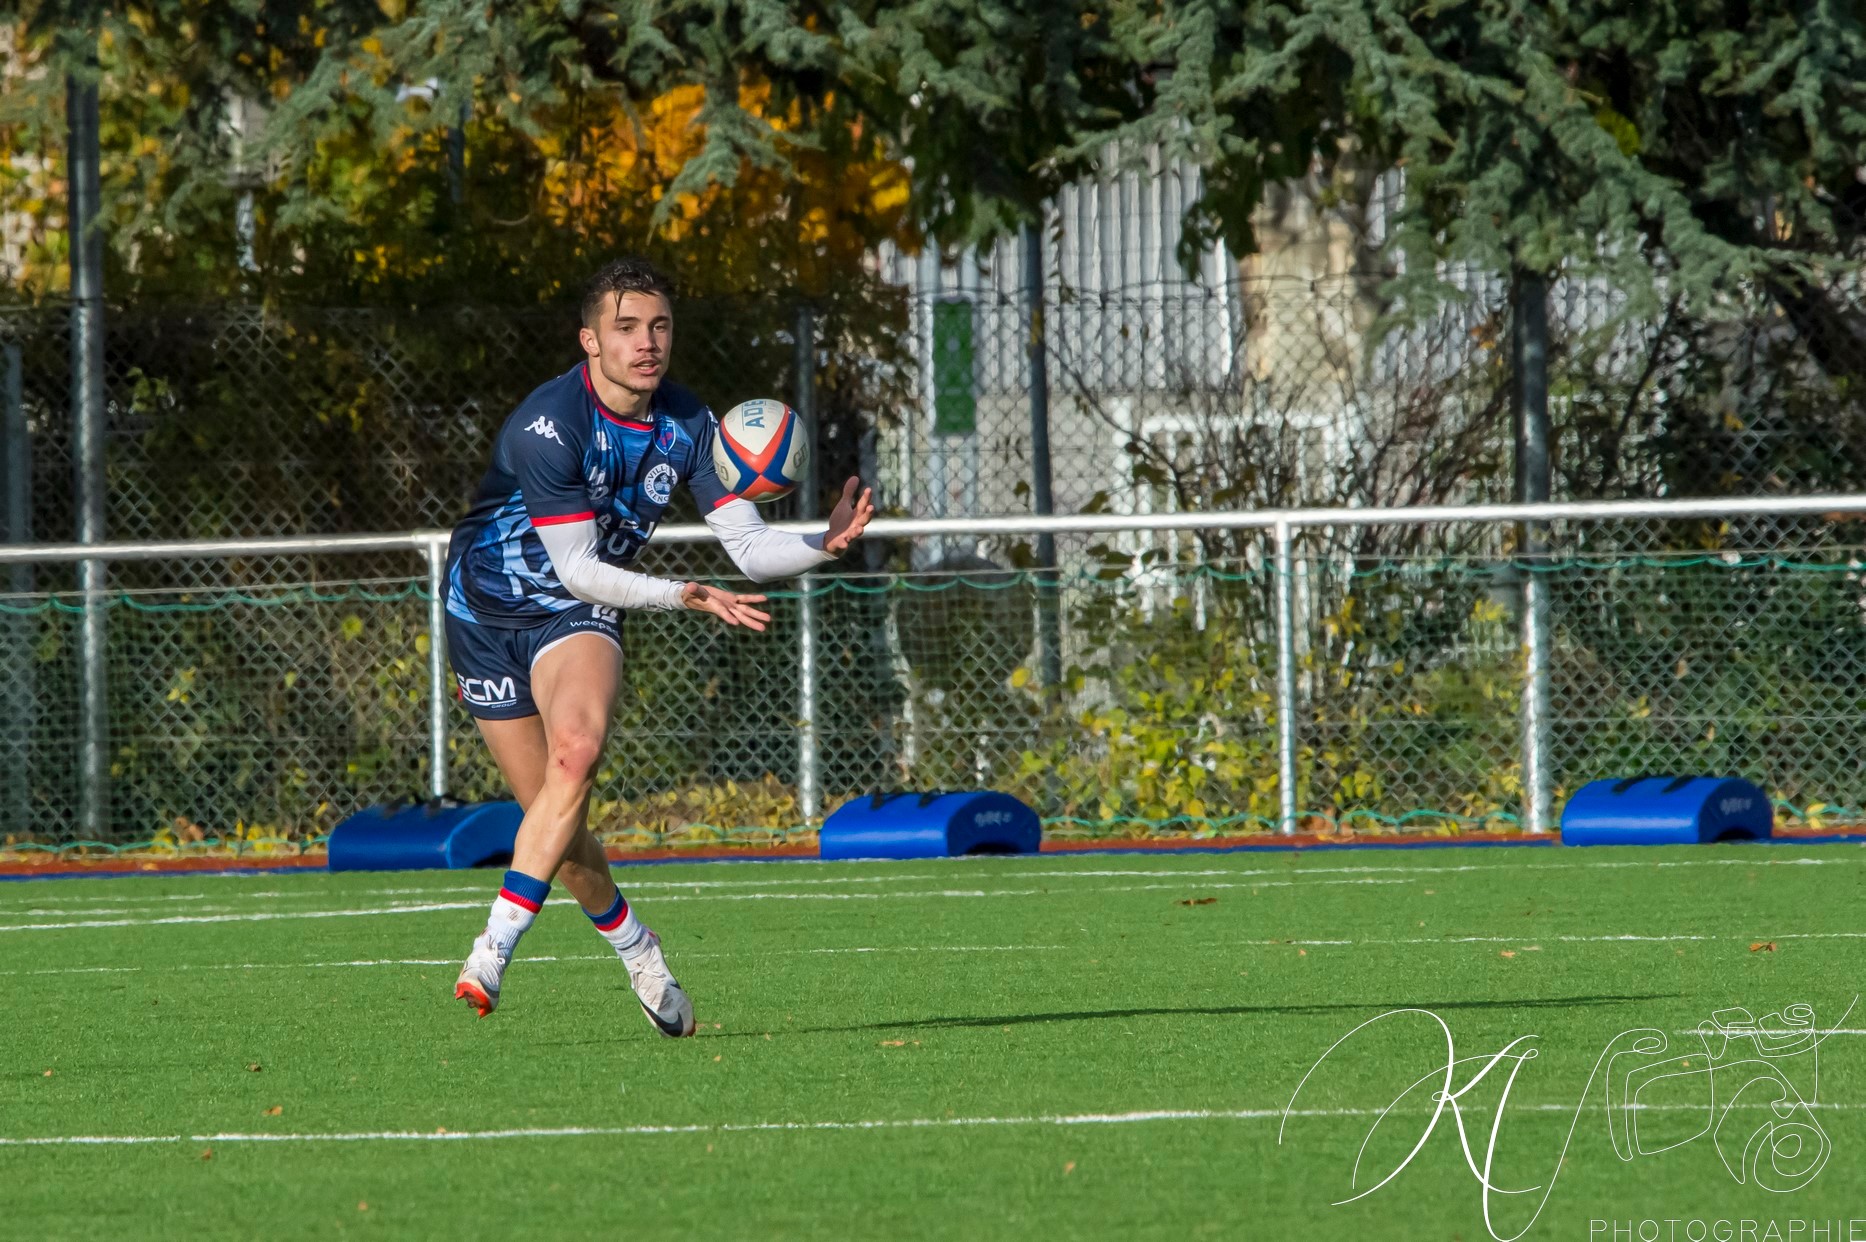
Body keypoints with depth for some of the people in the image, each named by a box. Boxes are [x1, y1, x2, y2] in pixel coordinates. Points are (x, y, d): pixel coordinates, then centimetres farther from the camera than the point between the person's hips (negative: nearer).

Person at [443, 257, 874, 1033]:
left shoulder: (687, 427, -8)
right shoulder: (548, 428, -25)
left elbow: (750, 548, -7)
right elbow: (576, 566, -24)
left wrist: (825, 545, -27)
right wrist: (679, 596, -36)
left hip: (578, 617, 2)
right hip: (488, 610, -2)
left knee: (575, 753, -29)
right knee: (556, 817, 0)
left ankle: (494, 949, -35)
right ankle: (635, 949, 27)